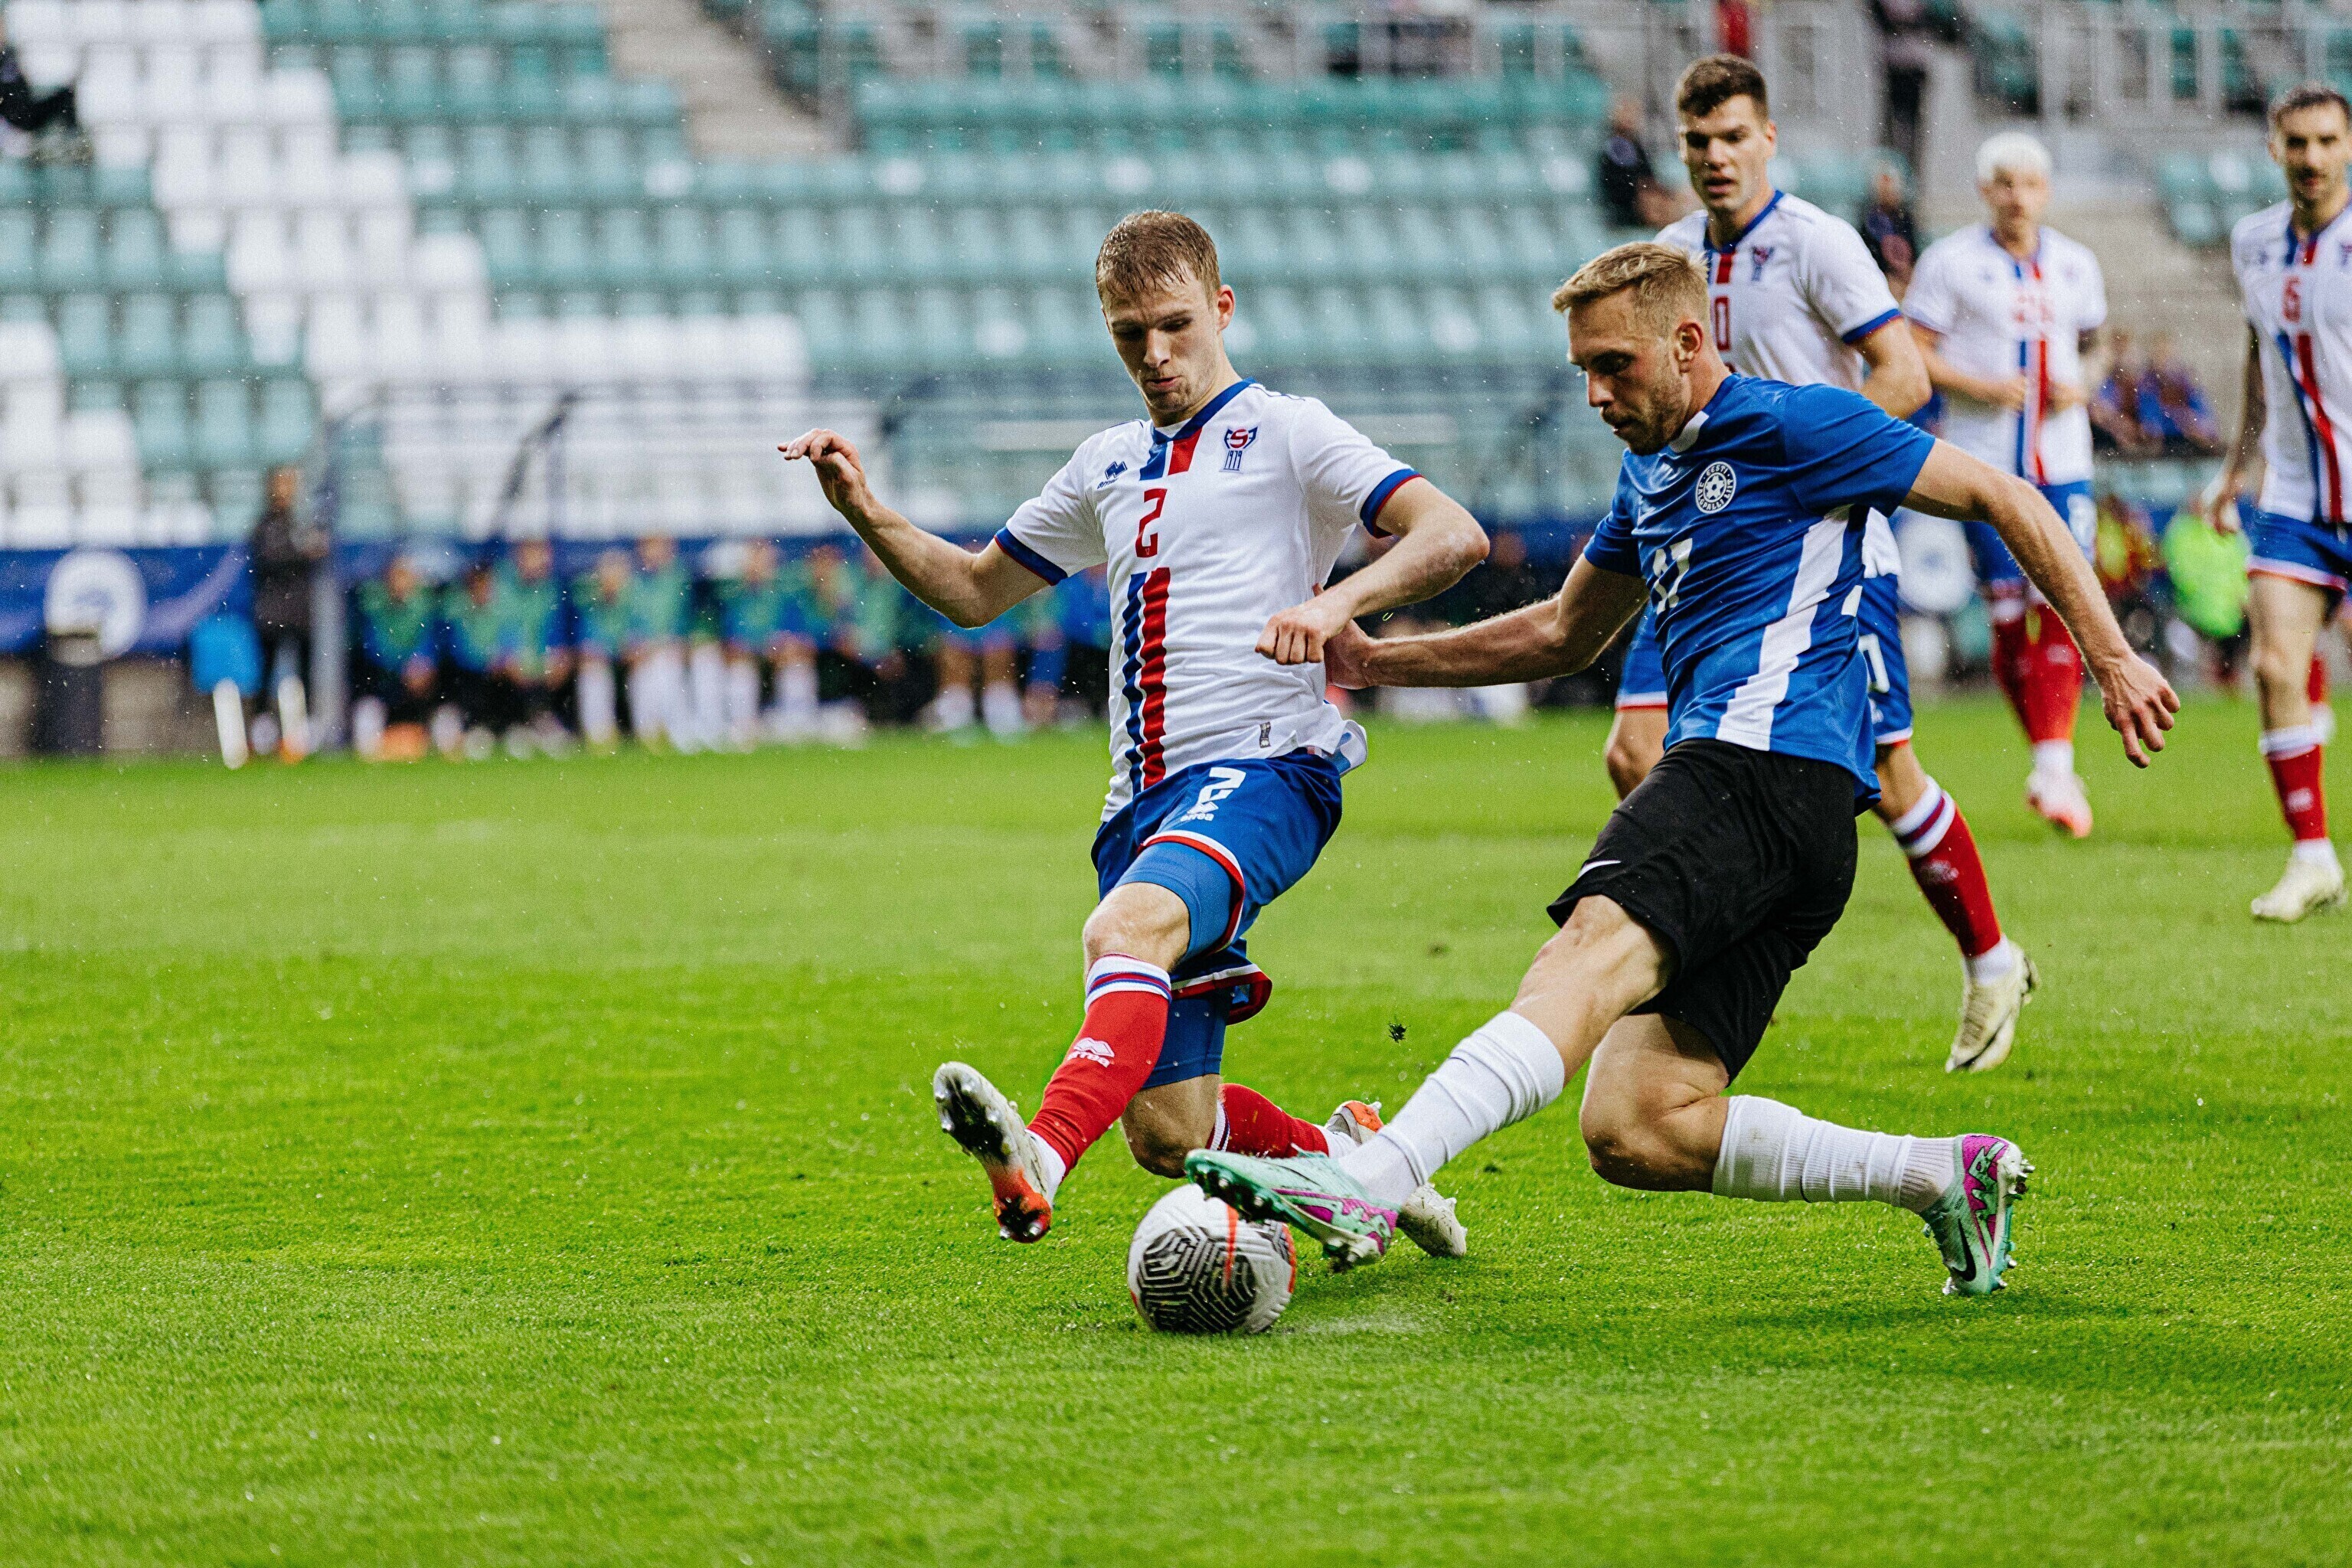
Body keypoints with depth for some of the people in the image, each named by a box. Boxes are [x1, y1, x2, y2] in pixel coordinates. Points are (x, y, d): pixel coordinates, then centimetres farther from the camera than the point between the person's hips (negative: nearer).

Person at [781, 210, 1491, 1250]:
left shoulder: (1285, 434, 4)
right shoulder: (1109, 465, 23)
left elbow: (1453, 536, -7)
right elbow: (975, 590, 32)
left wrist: (1337, 602, -25)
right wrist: (865, 514, 15)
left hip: (1260, 768, -7)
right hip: (1145, 801, 7)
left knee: (1128, 925, -38)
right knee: (1169, 1135, -1)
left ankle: (1040, 1162, -58)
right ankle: (1345, 1159, 25)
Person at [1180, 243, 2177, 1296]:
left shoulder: (1792, 425, 1)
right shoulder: (1650, 473, 26)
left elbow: (2003, 499, 2)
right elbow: (1563, 634, 38)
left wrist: (2111, 659, -3)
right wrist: (1377, 662, 30)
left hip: (1766, 761, -9)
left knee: (1586, 961, -31)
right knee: (1638, 1129, -6)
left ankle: (1367, 1183, -52)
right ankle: (1947, 1176, 3)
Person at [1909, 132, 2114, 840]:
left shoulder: (2075, 265, 11)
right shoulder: (1951, 262, -1)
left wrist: (2082, 385, -1)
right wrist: (1980, 387, -15)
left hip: (2061, 459, 2)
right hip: (1984, 460, -2)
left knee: (2063, 606, -12)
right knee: (2008, 614, -2)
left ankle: (2054, 769, -14)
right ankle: (2048, 754, 13)